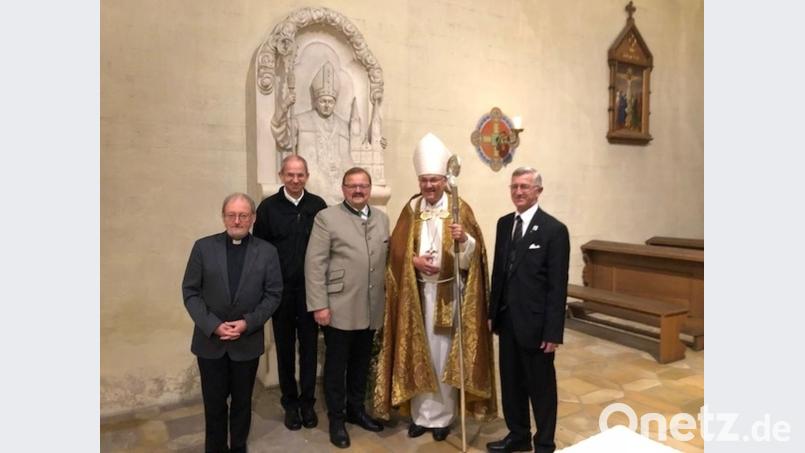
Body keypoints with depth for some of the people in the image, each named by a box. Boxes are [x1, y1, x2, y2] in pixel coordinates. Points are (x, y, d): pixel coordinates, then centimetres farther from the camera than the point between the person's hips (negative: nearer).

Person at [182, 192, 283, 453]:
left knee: (242, 402, 14)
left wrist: (247, 323, -15)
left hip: (248, 341, 0)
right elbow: (190, 291, -3)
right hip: (210, 340, 0)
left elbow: (273, 294, -3)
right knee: (214, 402, 11)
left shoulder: (267, 252, -2)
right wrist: (213, 325, -14)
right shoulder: (203, 247, -2)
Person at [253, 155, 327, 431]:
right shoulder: (268, 207, -3)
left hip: (310, 289, 1)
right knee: (285, 347, 12)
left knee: (309, 345, 9)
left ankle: (307, 401, 25)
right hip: (280, 290, 0)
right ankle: (290, 402, 28)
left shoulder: (318, 205, -1)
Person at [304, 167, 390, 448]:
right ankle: (336, 419, 25)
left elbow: (386, 259, 14)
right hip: (340, 308, -4)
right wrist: (319, 305, -14)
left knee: (361, 364, 18)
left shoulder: (382, 219, 10)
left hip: (371, 309, 5)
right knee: (336, 366, 9)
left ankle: (356, 410, 36)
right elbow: (314, 264, -10)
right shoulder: (326, 218, -6)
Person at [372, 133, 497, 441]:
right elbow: (396, 247, 3)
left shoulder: (460, 208, -4)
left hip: (448, 292, -3)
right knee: (418, 352, 11)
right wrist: (413, 259, -16)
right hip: (416, 292, 3)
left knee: (444, 353, 7)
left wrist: (463, 239, -31)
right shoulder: (412, 208, 5)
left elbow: (473, 254, -10)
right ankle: (422, 414, 27)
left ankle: (443, 416, 24)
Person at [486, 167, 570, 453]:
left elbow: (558, 286, -13)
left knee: (541, 386, 11)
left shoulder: (554, 229, -11)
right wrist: (492, 312, 10)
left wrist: (553, 331, -15)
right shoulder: (504, 224, 7)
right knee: (511, 382, 17)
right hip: (507, 319, 6)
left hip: (535, 322, -6)